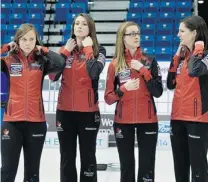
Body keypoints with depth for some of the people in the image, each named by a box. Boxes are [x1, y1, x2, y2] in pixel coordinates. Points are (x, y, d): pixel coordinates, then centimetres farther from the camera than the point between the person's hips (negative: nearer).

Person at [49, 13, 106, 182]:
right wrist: (65, 51, -5)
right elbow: (53, 76, -4)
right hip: (65, 111, 3)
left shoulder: (99, 50, -1)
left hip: (88, 112, -3)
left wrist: (88, 48, -11)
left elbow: (94, 73, -21)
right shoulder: (65, 49, 9)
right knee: (67, 158, 12)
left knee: (88, 157, 6)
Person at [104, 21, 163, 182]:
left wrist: (143, 70, -13)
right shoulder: (115, 64, 1)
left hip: (147, 120, 0)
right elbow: (108, 98, 0)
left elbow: (158, 92, -6)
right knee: (127, 167, 7)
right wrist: (123, 88, -17)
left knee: (147, 166, 1)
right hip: (123, 121, 0)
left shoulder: (150, 61, 2)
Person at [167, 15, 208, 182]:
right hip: (178, 117, 7)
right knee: (180, 165, 14)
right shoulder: (182, 55, 12)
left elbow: (194, 71, -29)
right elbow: (171, 84, 11)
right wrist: (176, 57, 7)